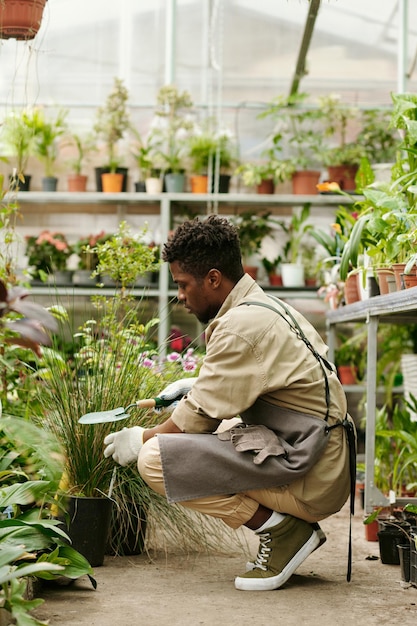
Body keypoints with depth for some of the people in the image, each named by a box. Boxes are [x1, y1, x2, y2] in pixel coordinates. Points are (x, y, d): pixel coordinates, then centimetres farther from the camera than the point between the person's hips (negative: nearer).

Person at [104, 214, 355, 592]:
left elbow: (200, 417, -11)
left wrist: (141, 439, 5)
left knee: (154, 459, -15)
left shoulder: (240, 326, -15)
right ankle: (295, 527, 13)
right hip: (329, 468, 10)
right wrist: (198, 386, 19)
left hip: (306, 478, -10)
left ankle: (281, 530, -8)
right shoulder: (269, 307, 15)